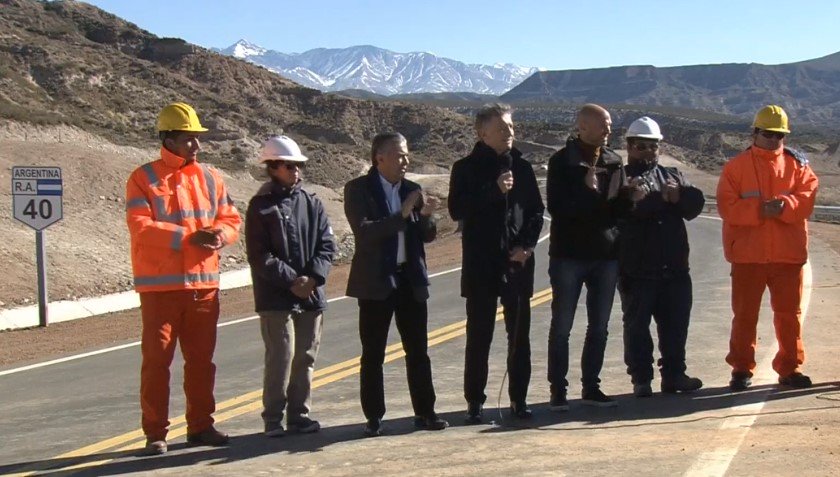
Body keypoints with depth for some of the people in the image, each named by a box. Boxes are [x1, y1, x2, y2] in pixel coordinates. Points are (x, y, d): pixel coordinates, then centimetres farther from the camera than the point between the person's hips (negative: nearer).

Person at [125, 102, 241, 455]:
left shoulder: (210, 178, 12)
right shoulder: (143, 179, -4)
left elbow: (231, 219, 11)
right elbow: (140, 227, -15)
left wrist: (219, 234, -13)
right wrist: (189, 237, -21)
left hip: (204, 283, 5)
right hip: (159, 285, -5)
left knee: (202, 359, 11)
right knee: (156, 360, -1)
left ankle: (201, 426, 22)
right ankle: (155, 433, 7)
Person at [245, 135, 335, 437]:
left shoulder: (312, 204, 9)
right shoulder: (260, 207, -3)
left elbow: (326, 245, 6)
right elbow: (259, 256, -8)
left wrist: (313, 277, -10)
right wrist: (291, 281, -15)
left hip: (311, 294, 5)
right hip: (275, 297, -5)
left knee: (305, 357, 9)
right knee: (281, 356, -8)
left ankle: (299, 414, 19)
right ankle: (273, 418, 2)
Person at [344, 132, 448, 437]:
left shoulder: (411, 189, 10)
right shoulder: (358, 189, -5)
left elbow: (428, 236, 10)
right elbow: (364, 232, -19)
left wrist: (426, 216, -11)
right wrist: (402, 214, -24)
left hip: (411, 280, 5)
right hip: (376, 282, -4)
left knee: (418, 351, 7)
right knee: (373, 354, 3)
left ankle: (424, 412, 16)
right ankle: (374, 418, 11)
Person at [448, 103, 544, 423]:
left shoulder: (521, 167, 9)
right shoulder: (466, 169, 0)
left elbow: (537, 210, 11)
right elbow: (457, 210, -12)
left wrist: (527, 245, -4)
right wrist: (494, 190, -19)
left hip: (518, 264, 3)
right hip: (480, 265, -3)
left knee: (520, 335, 7)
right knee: (479, 336, 2)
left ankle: (518, 399, 17)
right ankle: (475, 402, 9)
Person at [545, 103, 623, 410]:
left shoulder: (613, 162, 10)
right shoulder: (562, 162, -4)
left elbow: (619, 208, 11)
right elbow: (557, 207, -13)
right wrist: (594, 196, -14)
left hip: (606, 255, 5)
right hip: (569, 255, -5)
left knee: (599, 327, 10)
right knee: (561, 326, 0)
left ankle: (591, 387, 19)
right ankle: (558, 390, 8)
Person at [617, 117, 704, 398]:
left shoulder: (672, 176, 18)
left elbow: (696, 203, 3)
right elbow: (620, 209, -18)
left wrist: (678, 195, -18)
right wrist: (664, 198, -17)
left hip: (674, 268, 4)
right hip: (636, 269, -4)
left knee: (676, 323, 9)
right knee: (637, 324, 0)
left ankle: (674, 374, 20)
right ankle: (641, 379, 8)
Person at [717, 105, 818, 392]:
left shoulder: (797, 164, 8)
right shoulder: (736, 166, 2)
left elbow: (808, 196, -5)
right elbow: (726, 206, -8)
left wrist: (784, 205, -23)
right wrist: (759, 210, -20)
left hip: (789, 254, 2)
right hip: (747, 254, -1)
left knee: (789, 314, 8)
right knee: (745, 314, 5)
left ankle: (790, 368, 18)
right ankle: (742, 370, 14)